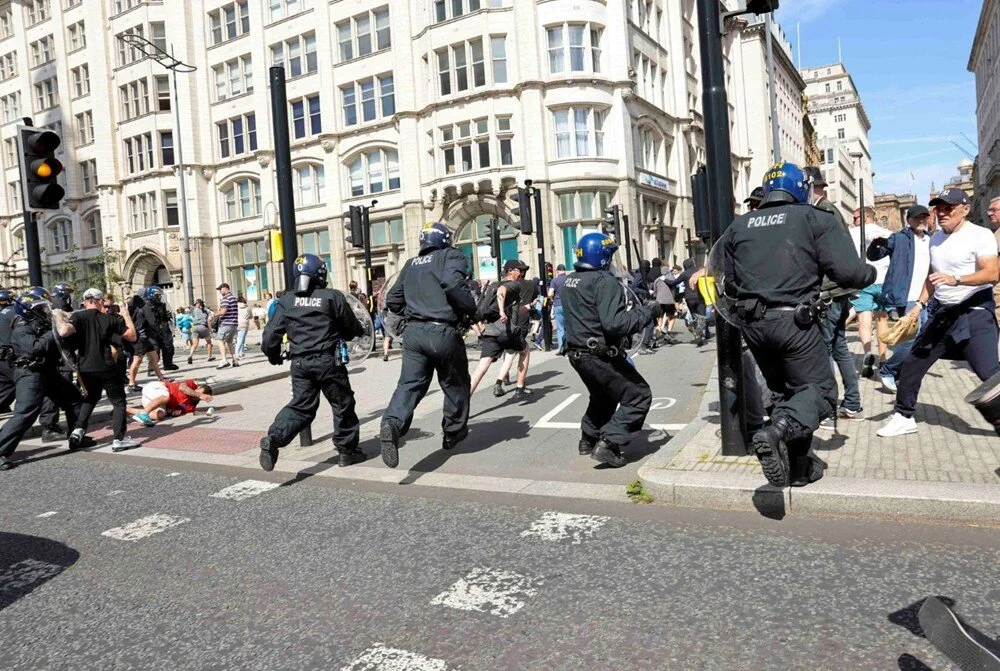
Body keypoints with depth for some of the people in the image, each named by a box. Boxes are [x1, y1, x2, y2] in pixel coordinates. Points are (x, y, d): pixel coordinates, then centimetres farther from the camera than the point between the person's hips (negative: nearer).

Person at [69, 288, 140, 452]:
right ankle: (119, 439, -1)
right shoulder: (110, 319, -2)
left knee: (90, 398, 28)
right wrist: (126, 315, 12)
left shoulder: (78, 317, -2)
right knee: (118, 401, 6)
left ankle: (79, 429, 14)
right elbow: (132, 336, 3)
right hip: (106, 368, -3)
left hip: (85, 368, 3)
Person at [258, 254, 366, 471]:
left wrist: (274, 355, 21)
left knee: (300, 406, 12)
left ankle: (274, 437, -9)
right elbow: (352, 329, 3)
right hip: (328, 361, -4)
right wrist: (360, 330, 26)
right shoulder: (333, 297, -5)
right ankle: (346, 450, 20)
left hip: (299, 362, 4)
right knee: (342, 404, 11)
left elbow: (271, 333, 3)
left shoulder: (287, 300, 5)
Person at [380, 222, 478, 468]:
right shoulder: (451, 256, 0)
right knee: (455, 384, 15)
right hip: (444, 333, -4)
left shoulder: (410, 264, 18)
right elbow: (453, 283, -21)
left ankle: (393, 423, -26)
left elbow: (393, 301, 19)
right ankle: (454, 433, 27)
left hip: (414, 332, 5)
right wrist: (470, 309, -8)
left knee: (410, 384, 1)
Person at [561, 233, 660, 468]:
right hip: (600, 355, -9)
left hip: (577, 352, 9)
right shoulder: (603, 281, -19)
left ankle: (589, 439, 38)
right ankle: (609, 444, -8)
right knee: (639, 396, 0)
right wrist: (648, 312, -20)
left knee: (604, 395, 30)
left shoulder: (570, 281, 8)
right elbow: (614, 323, -30)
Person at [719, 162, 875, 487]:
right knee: (820, 389, 3)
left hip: (752, 323, 5)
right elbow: (847, 271, -6)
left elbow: (726, 282, 14)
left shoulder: (739, 226, 14)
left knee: (786, 390, 18)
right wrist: (870, 274, 15)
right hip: (793, 320, -5)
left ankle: (797, 467, 19)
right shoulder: (817, 219, 1)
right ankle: (777, 432, -24)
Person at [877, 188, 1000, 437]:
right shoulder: (935, 238, 12)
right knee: (912, 364, 6)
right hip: (941, 312, 7)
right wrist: (920, 304, 13)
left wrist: (955, 279, -34)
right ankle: (904, 417, 18)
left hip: (974, 312, -7)